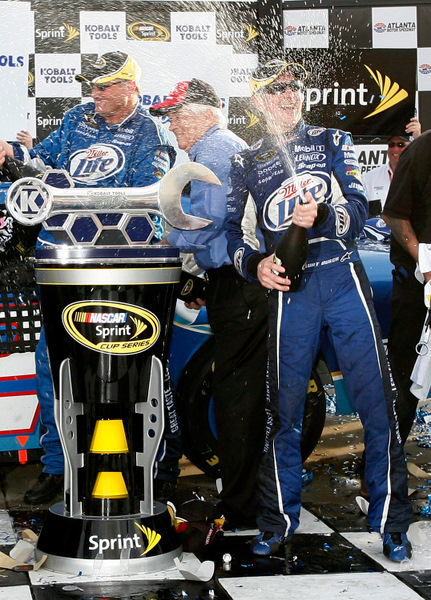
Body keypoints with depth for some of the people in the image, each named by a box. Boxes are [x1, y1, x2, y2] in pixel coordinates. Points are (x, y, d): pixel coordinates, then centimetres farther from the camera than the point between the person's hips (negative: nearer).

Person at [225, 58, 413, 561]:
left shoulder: (332, 142, 15)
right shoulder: (246, 164, 15)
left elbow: (357, 209, 3)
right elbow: (230, 233, 12)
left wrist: (321, 215, -19)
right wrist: (256, 265, -9)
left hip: (343, 279, 0)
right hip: (289, 289, 0)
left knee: (376, 401, -5)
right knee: (286, 410, 2)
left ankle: (391, 524, 6)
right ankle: (277, 521, 17)